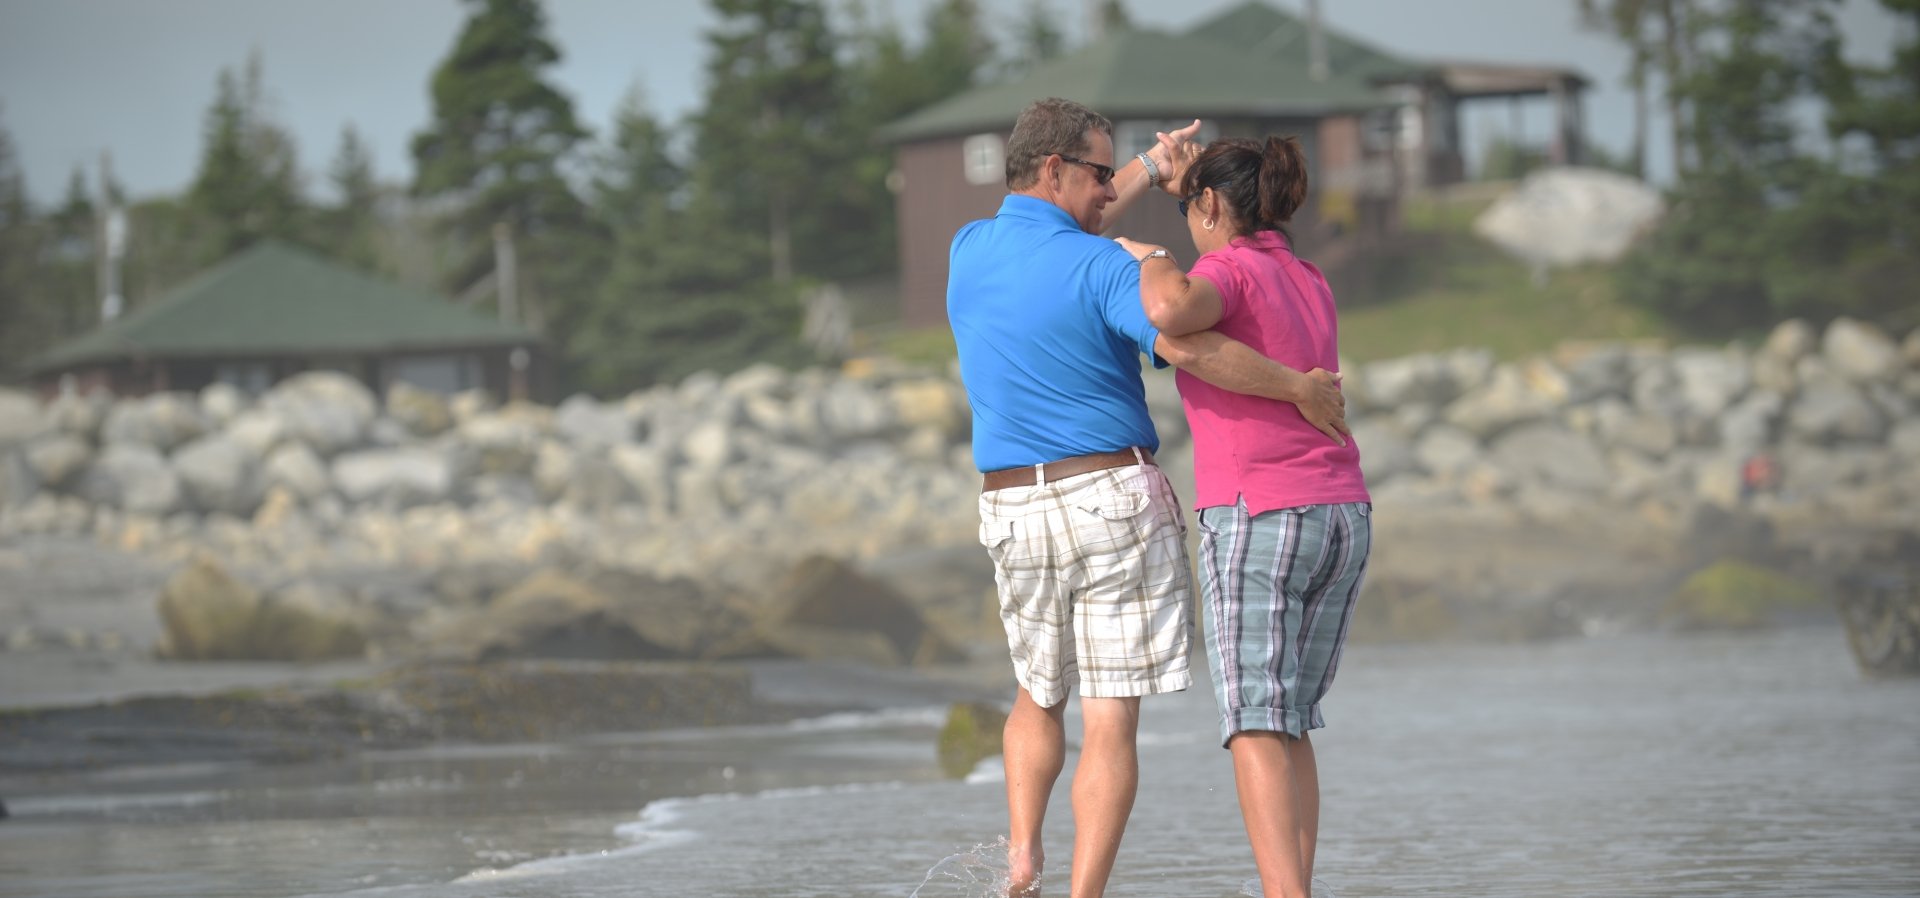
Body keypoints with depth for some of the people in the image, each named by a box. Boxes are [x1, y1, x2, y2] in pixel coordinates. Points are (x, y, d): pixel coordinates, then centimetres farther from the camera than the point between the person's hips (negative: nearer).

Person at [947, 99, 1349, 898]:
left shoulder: (969, 252, 6)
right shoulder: (1103, 267, -13)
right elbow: (1190, 349, -27)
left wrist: (1150, 172, 31)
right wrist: (1301, 389, -15)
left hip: (1012, 509, 5)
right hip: (1115, 501, -5)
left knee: (1038, 697, 24)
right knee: (1111, 719, -2)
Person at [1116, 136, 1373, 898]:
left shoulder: (1226, 272, -7)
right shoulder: (1312, 286, 15)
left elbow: (1170, 311, -30)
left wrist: (1150, 260, -8)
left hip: (1256, 523, -7)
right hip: (1340, 523, 7)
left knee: (1256, 734, -9)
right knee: (1289, 728, 17)